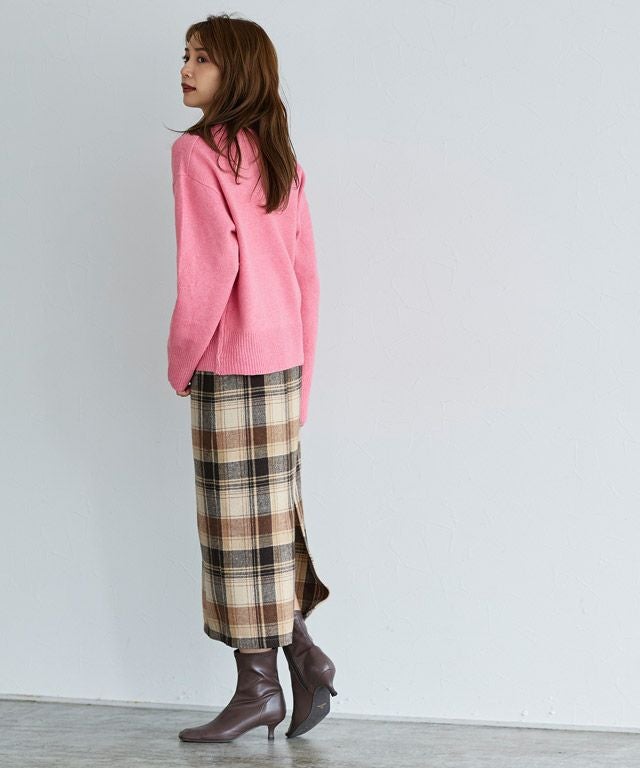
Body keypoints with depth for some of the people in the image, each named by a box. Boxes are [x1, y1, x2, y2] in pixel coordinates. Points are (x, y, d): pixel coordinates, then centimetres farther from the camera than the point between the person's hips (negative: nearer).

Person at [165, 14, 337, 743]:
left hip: (229, 367, -7)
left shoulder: (197, 151, -10)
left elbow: (211, 264, -19)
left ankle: (258, 684, 7)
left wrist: (180, 361, -7)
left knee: (239, 524, 0)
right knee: (271, 516, 14)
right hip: (283, 362, 7)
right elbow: (307, 279, 12)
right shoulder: (280, 159, 11)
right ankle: (302, 652, 15)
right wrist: (300, 386, 16)